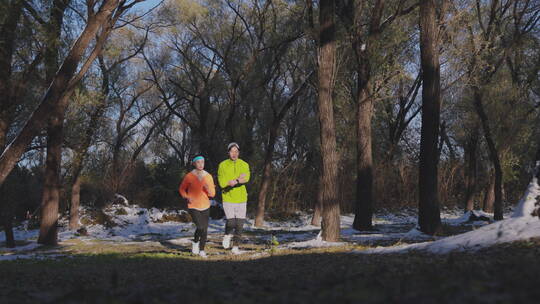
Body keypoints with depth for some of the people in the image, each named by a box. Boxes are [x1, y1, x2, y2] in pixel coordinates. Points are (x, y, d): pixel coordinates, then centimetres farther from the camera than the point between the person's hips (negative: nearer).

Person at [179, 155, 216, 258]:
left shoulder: (208, 176, 2)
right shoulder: (189, 176, -7)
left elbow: (212, 194, 5)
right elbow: (181, 189, 7)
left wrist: (208, 189, -17)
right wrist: (187, 197, -10)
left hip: (205, 207, 4)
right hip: (193, 207, -4)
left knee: (205, 229, 6)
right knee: (200, 227, -17)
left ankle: (202, 250, 21)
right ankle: (195, 242, 13)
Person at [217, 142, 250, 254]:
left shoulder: (244, 165, 3)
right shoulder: (223, 165, -2)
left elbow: (246, 178, -15)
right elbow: (222, 182, -12)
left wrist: (233, 182, -24)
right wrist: (238, 179, -17)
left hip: (241, 198, 2)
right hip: (228, 198, -2)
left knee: (239, 224, 3)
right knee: (231, 222, -14)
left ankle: (235, 246, 15)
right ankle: (227, 235, 18)